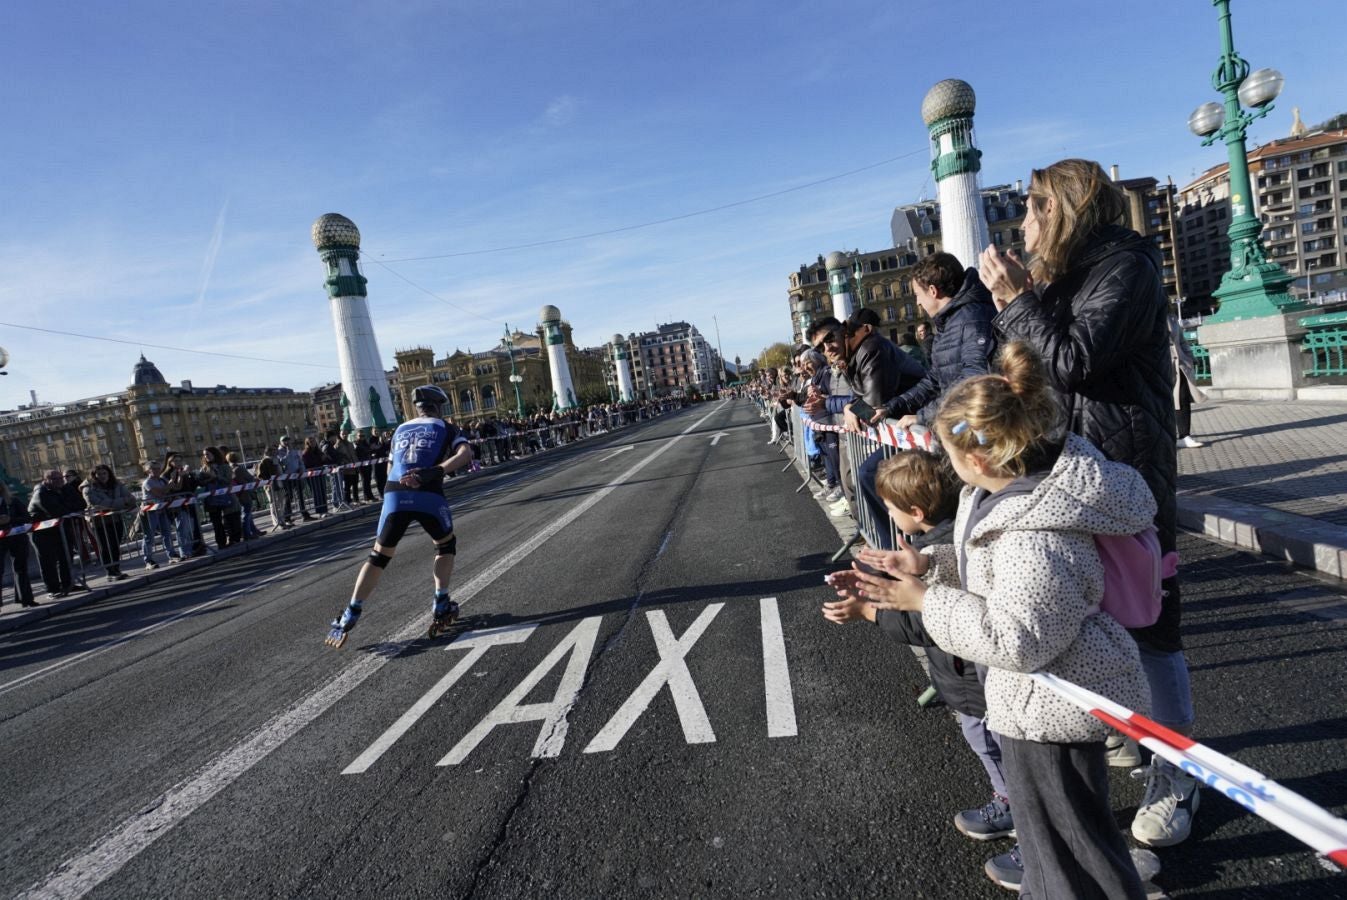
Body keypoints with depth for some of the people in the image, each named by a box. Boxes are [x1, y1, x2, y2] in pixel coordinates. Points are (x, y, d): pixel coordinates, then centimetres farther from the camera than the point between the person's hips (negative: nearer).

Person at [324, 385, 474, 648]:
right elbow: (466, 453, -7)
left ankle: (349, 617, 14)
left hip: (394, 495, 3)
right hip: (429, 495, -3)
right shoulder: (446, 429, 14)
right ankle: (441, 606, 15)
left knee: (379, 555, 17)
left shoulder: (400, 430, 26)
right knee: (446, 545, 22)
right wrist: (436, 472, -17)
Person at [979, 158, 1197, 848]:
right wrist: (1015, 303, 0)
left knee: (1147, 621, 1)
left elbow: (1073, 361, -24)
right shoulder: (1064, 275, 14)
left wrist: (1015, 298, -15)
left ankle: (1176, 780, 19)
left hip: (1126, 468, -9)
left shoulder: (1126, 266, -12)